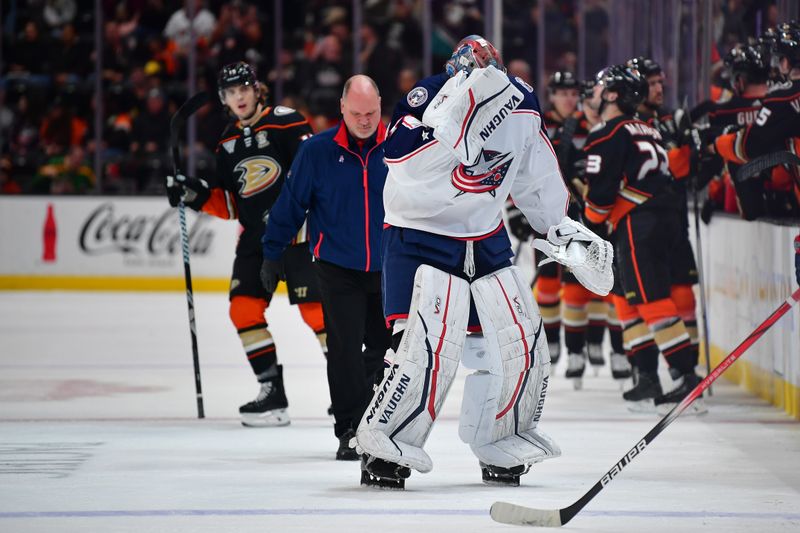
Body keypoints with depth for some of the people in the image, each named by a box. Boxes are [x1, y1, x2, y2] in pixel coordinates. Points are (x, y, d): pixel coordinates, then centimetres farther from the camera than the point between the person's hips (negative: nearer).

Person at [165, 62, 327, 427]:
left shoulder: (286, 123, -7)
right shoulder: (228, 143, 15)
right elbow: (229, 206, 18)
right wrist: (196, 194, 2)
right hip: (255, 236, 7)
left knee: (314, 306, -12)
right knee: (244, 308, -4)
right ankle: (272, 393, 1)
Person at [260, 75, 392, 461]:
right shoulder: (317, 151, -8)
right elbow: (291, 203, 0)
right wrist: (272, 255, 2)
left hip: (387, 268, 2)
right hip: (338, 268, -2)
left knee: (386, 346, 7)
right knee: (345, 349, -6)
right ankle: (350, 432, 1)